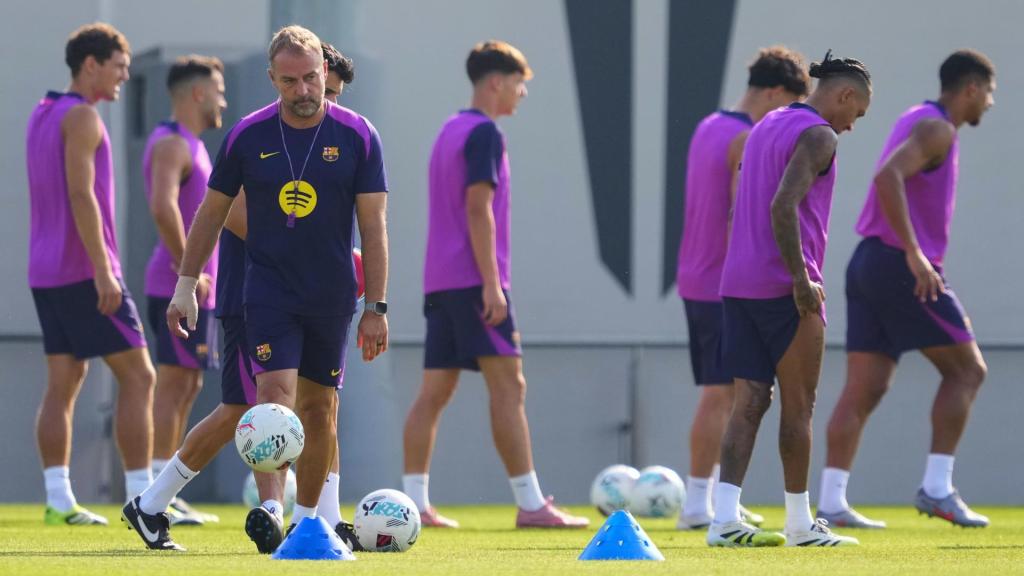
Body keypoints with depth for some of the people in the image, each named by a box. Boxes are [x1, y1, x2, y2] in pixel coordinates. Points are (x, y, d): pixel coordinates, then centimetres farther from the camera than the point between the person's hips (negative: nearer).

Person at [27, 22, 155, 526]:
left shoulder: (41, 116, 16)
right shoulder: (81, 117, -12)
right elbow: (81, 194, -20)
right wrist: (103, 272, -23)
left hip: (47, 273, 9)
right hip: (84, 271, -9)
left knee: (64, 384, 6)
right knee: (138, 377, -5)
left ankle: (59, 500, 0)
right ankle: (142, 499, -9)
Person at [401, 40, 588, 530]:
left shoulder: (450, 131, 19)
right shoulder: (484, 133, -9)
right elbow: (478, 208, -17)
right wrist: (492, 284, -18)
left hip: (439, 282, 9)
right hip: (474, 281, -9)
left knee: (434, 392, 5)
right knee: (508, 385, -8)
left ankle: (414, 503, 0)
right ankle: (530, 504, -10)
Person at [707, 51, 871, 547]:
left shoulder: (764, 128, 19)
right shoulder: (818, 135, -10)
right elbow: (783, 206, -23)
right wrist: (802, 280, -21)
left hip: (738, 284, 8)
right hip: (784, 290, -8)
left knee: (749, 401, 3)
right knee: (798, 407, 2)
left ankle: (725, 517, -9)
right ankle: (800, 523, 9)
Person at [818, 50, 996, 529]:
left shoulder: (917, 122, 21)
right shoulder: (936, 128, -10)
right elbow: (887, 177, -26)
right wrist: (914, 254, -28)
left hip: (869, 264, 9)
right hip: (902, 269, -9)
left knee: (865, 389, 4)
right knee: (966, 369, 0)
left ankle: (831, 503, -1)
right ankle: (936, 488, -5)